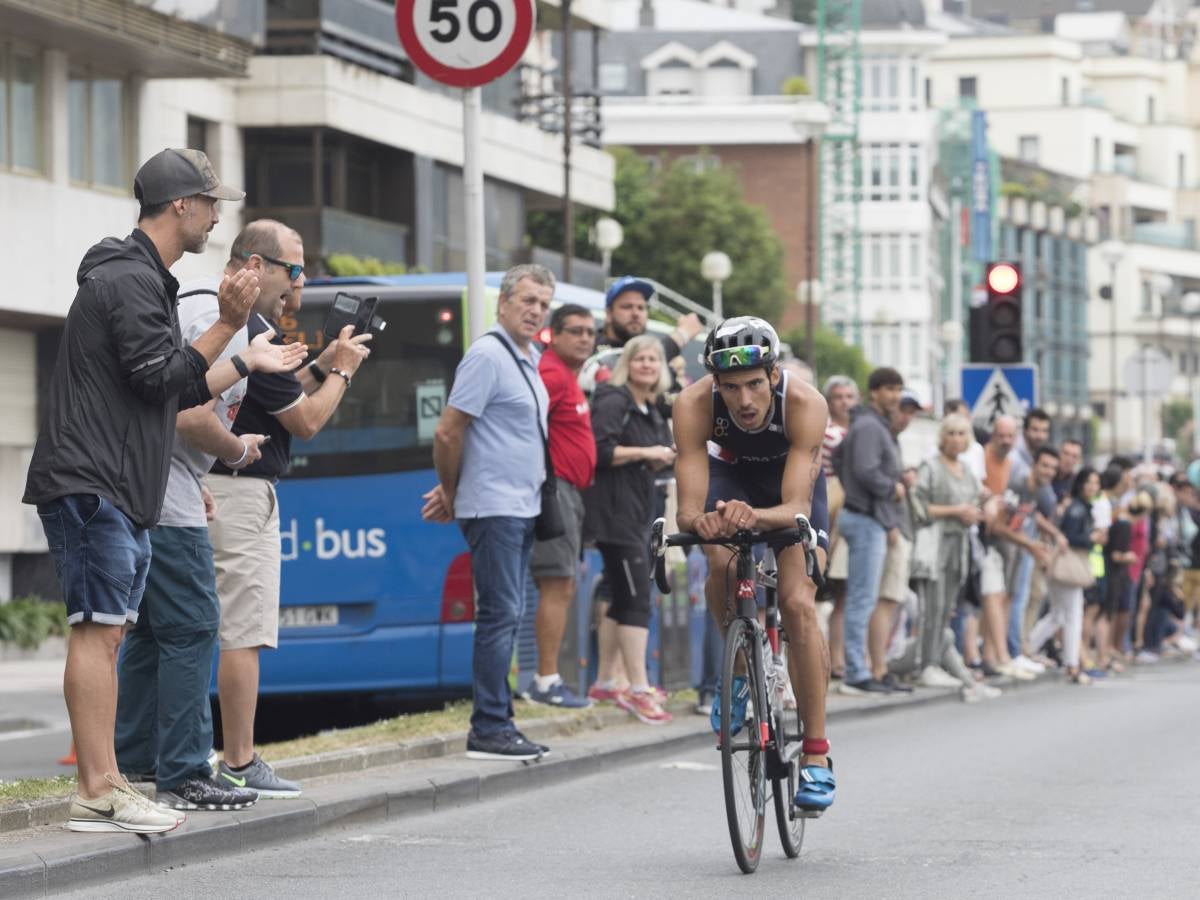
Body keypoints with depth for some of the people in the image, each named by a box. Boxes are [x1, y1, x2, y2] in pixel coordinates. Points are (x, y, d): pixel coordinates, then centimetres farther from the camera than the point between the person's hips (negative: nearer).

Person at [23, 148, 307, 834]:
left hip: (123, 493, 11)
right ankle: (101, 791, -16)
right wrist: (228, 325, -15)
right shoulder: (129, 279, -12)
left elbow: (174, 392, 27)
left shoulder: (143, 278, 23)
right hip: (91, 485, -11)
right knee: (99, 629, -13)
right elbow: (161, 379, -18)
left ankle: (104, 788, 10)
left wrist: (247, 364, 32)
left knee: (109, 632, 9)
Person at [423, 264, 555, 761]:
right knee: (500, 615, -10)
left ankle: (495, 724, 14)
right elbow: (448, 433, -16)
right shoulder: (487, 356, -14)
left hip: (522, 508, 9)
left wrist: (453, 491, 14)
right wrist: (452, 491, -4)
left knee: (506, 617, 10)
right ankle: (489, 729, -9)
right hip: (493, 509, -9)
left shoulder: (528, 358, 16)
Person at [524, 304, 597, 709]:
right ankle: (547, 682, -12)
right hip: (554, 488, -11)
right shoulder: (551, 373, -14)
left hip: (568, 491, 11)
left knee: (563, 588, 13)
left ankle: (546, 681, 17)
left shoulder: (568, 377, 20)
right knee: (557, 586, -12)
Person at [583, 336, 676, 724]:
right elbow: (600, 451, -22)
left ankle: (604, 684, 22)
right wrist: (645, 453, -18)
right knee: (636, 600, -13)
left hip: (636, 513, 10)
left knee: (622, 600, 14)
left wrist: (663, 458, 6)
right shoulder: (613, 402, -11)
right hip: (614, 513, -10)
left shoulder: (650, 411, 17)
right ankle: (638, 690, -15)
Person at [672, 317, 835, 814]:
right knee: (721, 567, -29)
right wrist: (700, 521, -62)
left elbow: (795, 506, -45)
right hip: (729, 476, 1)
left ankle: (817, 755, -13)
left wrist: (755, 515, -65)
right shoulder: (695, 404, -35)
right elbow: (688, 507, -39)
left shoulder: (804, 404, -38)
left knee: (798, 604, -19)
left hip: (792, 483, -1)